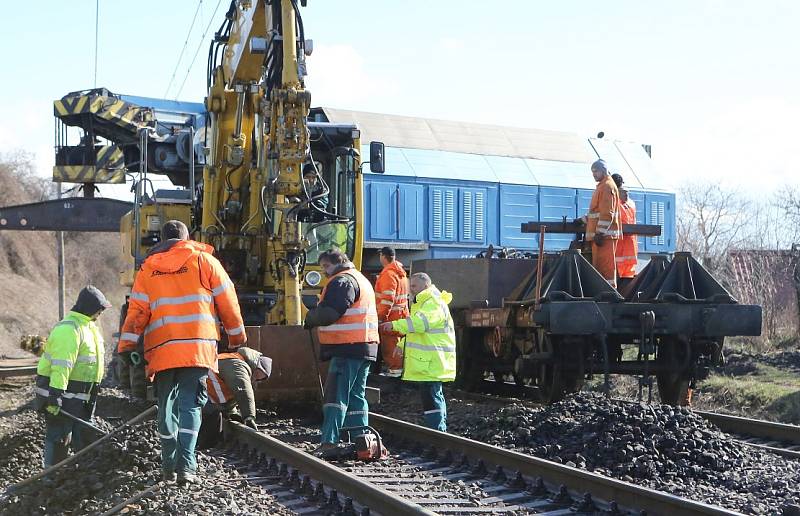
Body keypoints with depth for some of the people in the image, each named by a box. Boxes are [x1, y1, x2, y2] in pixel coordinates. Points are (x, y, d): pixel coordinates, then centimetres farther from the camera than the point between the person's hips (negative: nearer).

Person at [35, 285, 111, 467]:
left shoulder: (89, 326, 14)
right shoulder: (69, 329, -20)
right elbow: (61, 365, -26)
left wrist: (92, 393, 26)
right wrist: (55, 394, -30)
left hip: (80, 395, 10)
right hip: (60, 392, -10)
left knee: (84, 432, 17)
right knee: (60, 436, -6)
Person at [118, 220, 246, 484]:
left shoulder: (148, 268, 11)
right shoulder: (204, 260, 7)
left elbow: (137, 310, 3)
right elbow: (227, 301, 9)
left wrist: (126, 347, 5)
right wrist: (237, 338, 19)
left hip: (161, 349, 2)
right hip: (198, 346, -2)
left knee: (167, 407, 13)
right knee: (190, 405, -3)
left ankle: (169, 465, 18)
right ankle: (186, 465, -15)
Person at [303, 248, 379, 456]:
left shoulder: (342, 281, -10)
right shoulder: (361, 279, 23)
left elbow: (329, 313, -20)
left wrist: (310, 318, -2)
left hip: (347, 348, -10)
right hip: (365, 348, 10)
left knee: (336, 396, -11)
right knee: (356, 396, 14)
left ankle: (329, 443, -15)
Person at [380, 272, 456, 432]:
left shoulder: (434, 303, -14)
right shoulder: (423, 302, 23)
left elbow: (422, 322, -33)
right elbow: (418, 329, 34)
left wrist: (395, 325, -38)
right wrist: (402, 345, 24)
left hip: (431, 363, -11)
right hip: (427, 362, 11)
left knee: (431, 397, -14)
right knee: (435, 396, 18)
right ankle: (441, 429, 27)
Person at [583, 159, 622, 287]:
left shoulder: (607, 186, -10)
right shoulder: (602, 186, 22)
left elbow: (607, 213, -19)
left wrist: (600, 233, -22)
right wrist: (584, 219, 20)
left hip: (605, 234, -10)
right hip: (601, 234, 10)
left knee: (605, 265, -10)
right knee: (599, 264, 12)